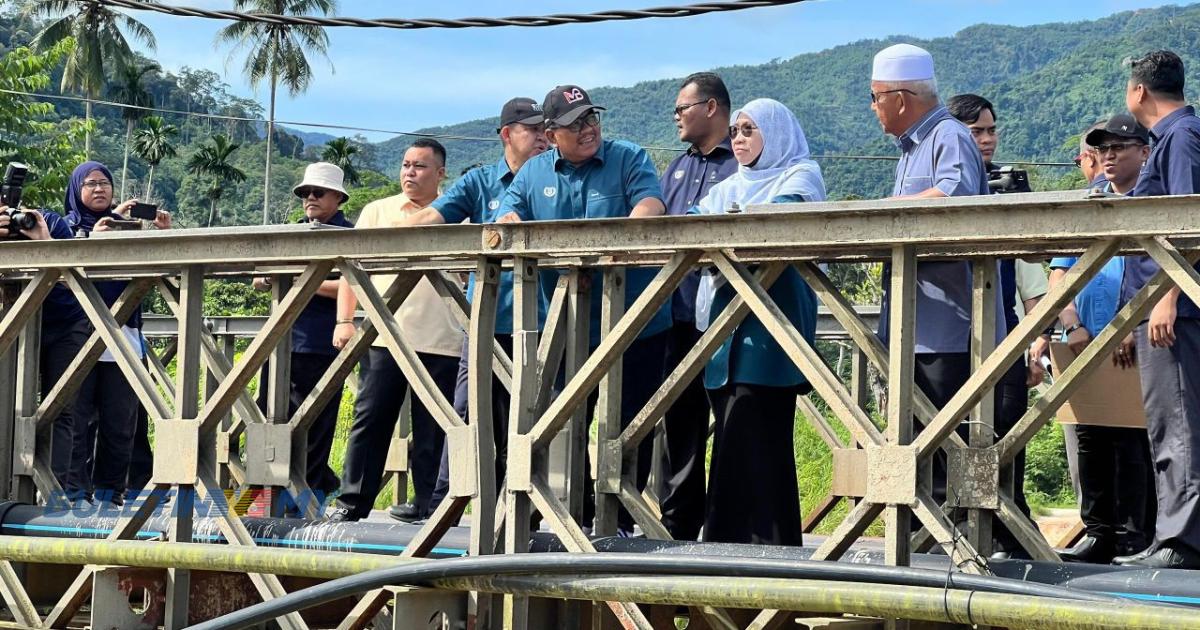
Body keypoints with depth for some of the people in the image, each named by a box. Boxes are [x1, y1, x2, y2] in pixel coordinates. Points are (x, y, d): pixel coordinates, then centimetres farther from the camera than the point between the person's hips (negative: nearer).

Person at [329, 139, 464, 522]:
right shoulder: (378, 212, 13)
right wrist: (345, 320, 2)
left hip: (440, 342, -1)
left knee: (432, 430, 2)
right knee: (370, 419, 0)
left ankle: (426, 505, 9)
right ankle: (352, 502, 5)